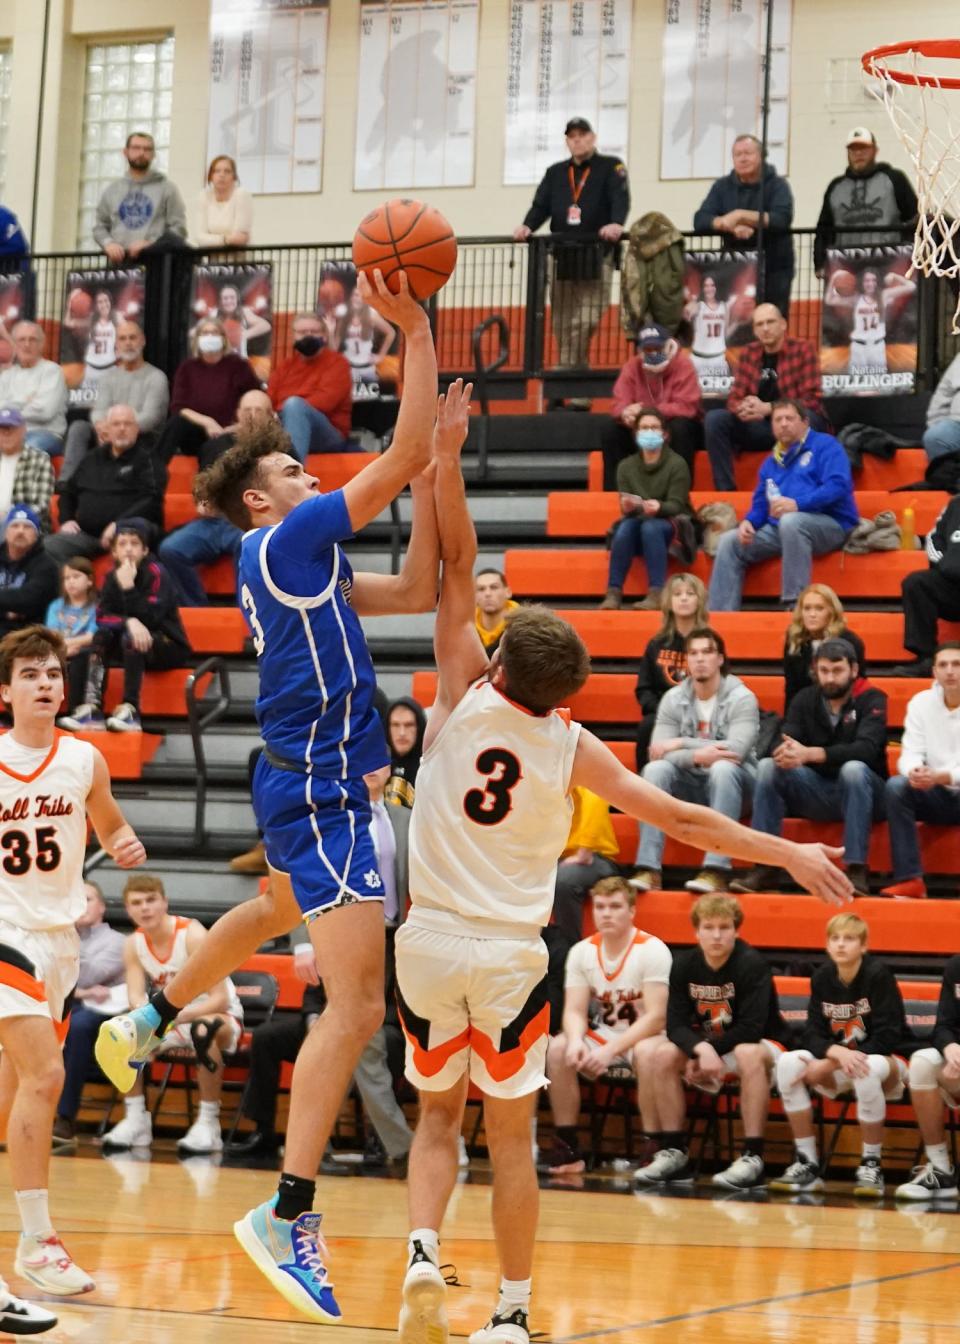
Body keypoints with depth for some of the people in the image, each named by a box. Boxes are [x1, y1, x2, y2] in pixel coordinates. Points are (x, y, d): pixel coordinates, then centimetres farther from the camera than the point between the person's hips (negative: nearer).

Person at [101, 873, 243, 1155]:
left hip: (219, 1016, -6)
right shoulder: (133, 944, -5)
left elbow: (220, 999, -28)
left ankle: (208, 1125, -31)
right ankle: (135, 1120, -8)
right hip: (173, 1020, 6)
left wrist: (177, 1016, -43)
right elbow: (136, 998, -13)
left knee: (204, 1029, -40)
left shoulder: (192, 935, -23)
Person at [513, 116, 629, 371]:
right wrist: (527, 226, -9)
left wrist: (616, 223, -27)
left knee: (587, 321, -13)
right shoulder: (555, 172, 21)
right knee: (562, 324, 1)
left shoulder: (611, 167, 8)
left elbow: (620, 198, -7)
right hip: (562, 255, 4)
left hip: (597, 254, -4)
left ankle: (574, 367, -11)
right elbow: (541, 204, 12)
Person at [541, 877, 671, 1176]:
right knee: (557, 1048, -23)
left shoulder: (652, 950, -15)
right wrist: (576, 1040, -30)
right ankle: (567, 1148, -18)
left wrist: (610, 1050, -32)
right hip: (601, 1036, 4)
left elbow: (655, 1017, -22)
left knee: (647, 1052, -38)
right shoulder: (582, 952, -1)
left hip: (643, 1037, -4)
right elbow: (574, 1011, -6)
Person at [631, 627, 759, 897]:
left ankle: (716, 871, -44)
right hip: (689, 784, 3)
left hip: (733, 781, -3)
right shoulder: (673, 699, 0)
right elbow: (658, 752, -10)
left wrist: (681, 744, -21)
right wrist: (697, 755, -29)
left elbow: (736, 751, -25)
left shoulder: (741, 698, -10)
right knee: (655, 769, -26)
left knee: (722, 768, -37)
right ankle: (648, 869, -34)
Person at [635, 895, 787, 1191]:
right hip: (705, 1047, 5)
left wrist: (709, 1048, -21)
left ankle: (753, 1158, -39)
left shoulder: (753, 965, -21)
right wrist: (702, 1049, -32)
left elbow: (750, 1029, -25)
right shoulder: (684, 964, -6)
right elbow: (676, 1025, -12)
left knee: (748, 1054, -38)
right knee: (663, 1054, -20)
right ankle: (674, 1153, -15)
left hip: (762, 1044, -5)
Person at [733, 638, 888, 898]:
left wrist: (809, 754, -39)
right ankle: (764, 868, -22)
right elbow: (786, 740, -10)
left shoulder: (871, 700, -9)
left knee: (853, 769, -36)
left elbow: (866, 748, -26)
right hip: (817, 792, 4)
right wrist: (785, 752, -37)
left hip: (861, 791, -4)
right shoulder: (805, 700, 4)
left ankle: (857, 871, -36)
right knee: (768, 766, -19)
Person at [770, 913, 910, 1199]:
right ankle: (807, 1163, -18)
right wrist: (838, 1054, -29)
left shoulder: (878, 975, -14)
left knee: (867, 1070, -40)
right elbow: (812, 1035, -4)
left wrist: (828, 1065, -22)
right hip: (835, 1068, 5)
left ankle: (871, 1164, -23)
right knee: (788, 1063, -22)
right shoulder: (821, 978, 1)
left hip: (887, 1062, -5)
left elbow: (887, 1037, -19)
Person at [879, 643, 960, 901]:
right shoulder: (921, 703, 1)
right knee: (896, 786, -26)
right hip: (936, 795, 3)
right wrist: (914, 772, -31)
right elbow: (910, 754, -7)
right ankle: (910, 880, -31)